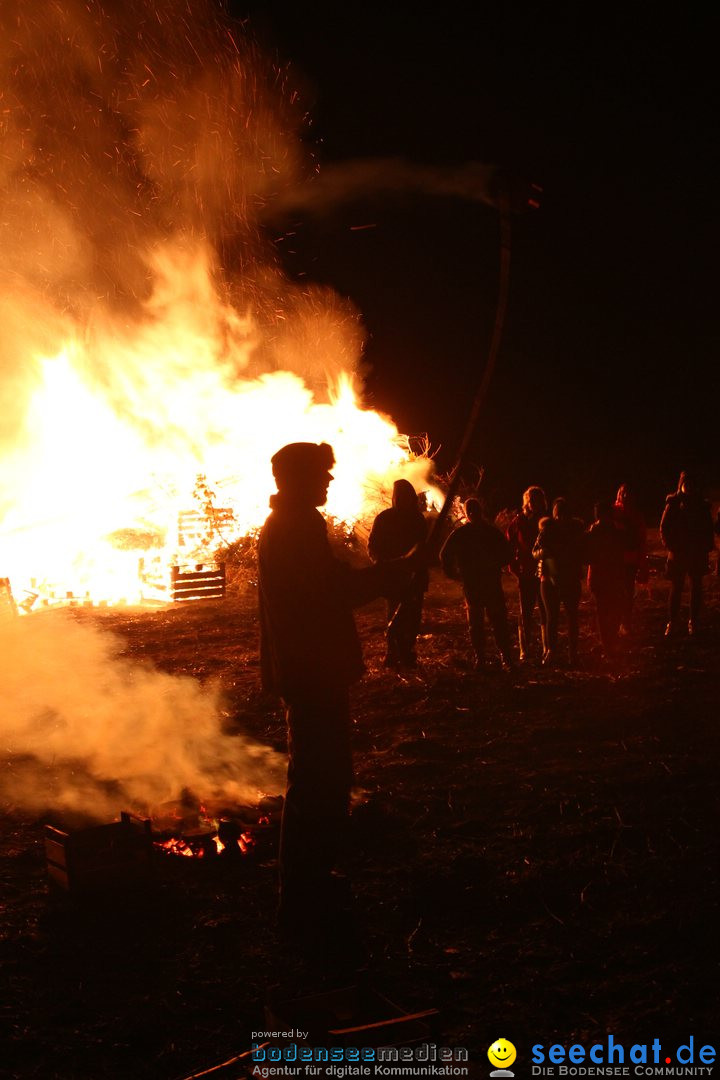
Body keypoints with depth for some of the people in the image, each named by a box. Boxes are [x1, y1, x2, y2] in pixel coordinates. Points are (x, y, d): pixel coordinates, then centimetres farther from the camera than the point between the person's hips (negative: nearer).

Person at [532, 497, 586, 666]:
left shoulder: (576, 529, 1)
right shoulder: (547, 529, 1)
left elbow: (583, 553, 5)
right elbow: (535, 552, 1)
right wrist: (542, 552, -21)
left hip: (571, 580, 0)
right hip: (549, 578, 0)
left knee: (572, 615, 2)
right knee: (551, 616, 2)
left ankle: (573, 652, 7)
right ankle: (551, 651, 8)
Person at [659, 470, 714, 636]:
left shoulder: (702, 505, 4)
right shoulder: (673, 504, -1)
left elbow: (708, 529, 8)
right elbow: (664, 529, 0)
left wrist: (706, 548, -2)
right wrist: (672, 546, -9)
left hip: (697, 555, 2)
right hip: (678, 554, -2)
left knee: (696, 588, 6)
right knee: (676, 589, -1)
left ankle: (693, 622, 12)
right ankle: (672, 623, 2)